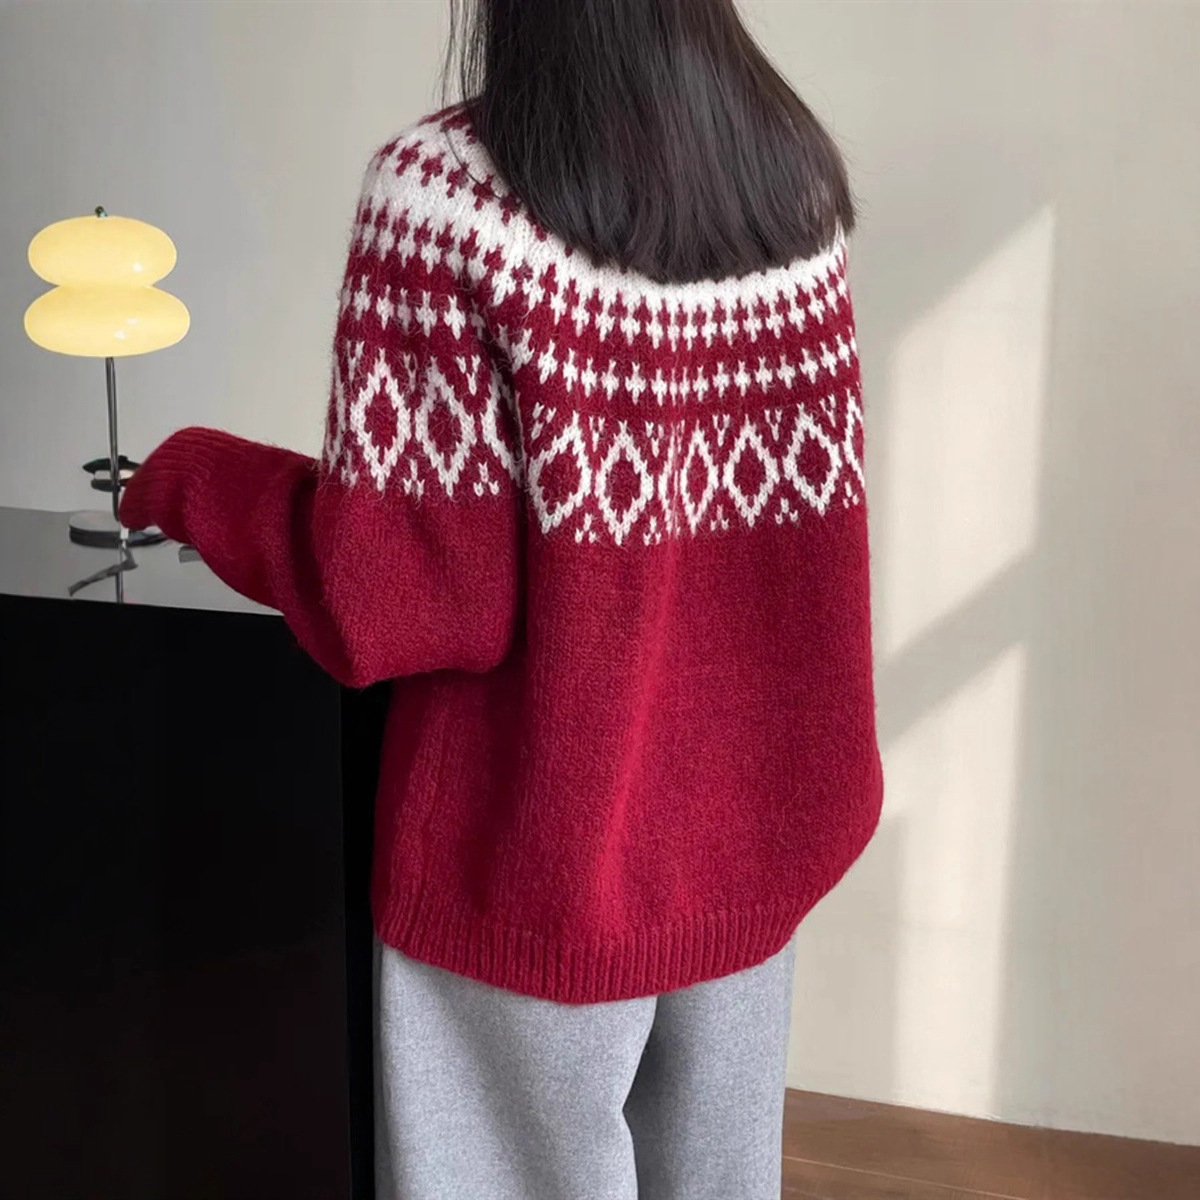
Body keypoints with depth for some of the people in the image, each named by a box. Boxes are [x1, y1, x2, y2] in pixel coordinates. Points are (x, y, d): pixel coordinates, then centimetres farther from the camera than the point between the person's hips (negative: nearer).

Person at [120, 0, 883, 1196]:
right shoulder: (795, 163, 0)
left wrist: (194, 475, -3)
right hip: (755, 823, 6)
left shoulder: (450, 185, -19)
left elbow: (394, 598, -20)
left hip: (549, 864, -5)